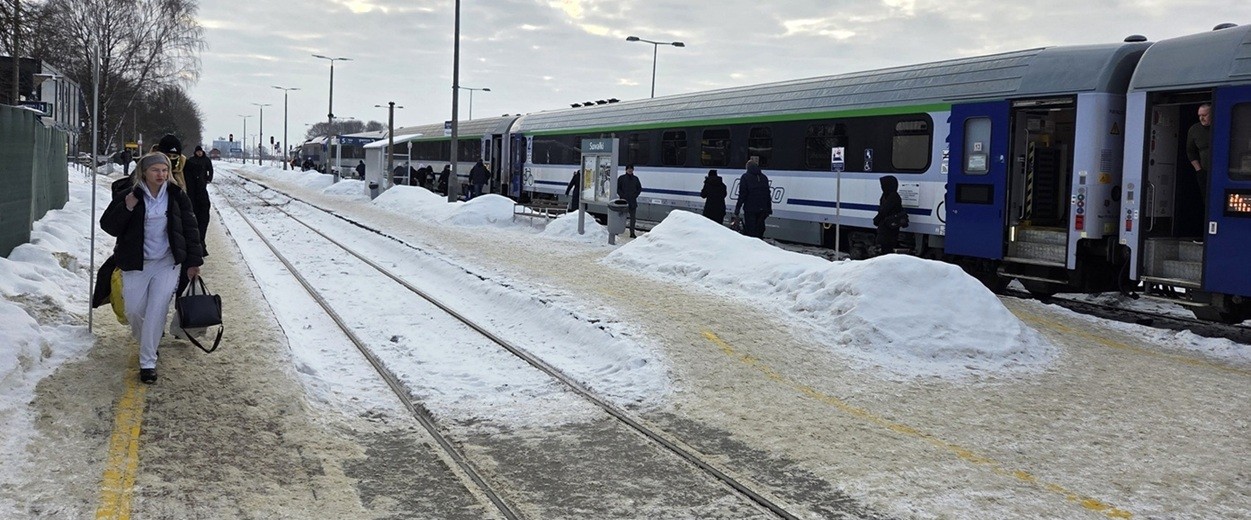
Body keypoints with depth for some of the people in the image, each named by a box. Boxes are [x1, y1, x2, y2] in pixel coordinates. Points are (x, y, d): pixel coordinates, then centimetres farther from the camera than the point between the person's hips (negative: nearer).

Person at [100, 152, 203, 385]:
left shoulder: (177, 196, -1)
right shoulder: (127, 195, -6)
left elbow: (190, 228, 6)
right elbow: (107, 226, -5)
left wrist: (193, 261, 3)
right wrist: (126, 208, -21)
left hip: (166, 263, 0)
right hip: (135, 263, 0)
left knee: (157, 311, -8)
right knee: (134, 310, 5)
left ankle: (148, 362, -1)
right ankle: (145, 341, 38)